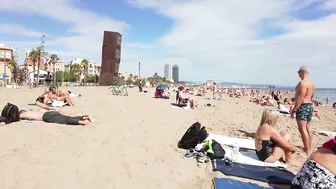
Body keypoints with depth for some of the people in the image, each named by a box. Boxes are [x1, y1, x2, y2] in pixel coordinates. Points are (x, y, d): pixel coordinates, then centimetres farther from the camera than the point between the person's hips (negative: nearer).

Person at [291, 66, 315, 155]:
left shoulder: (302, 83, -17)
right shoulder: (312, 83, 12)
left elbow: (300, 98, -22)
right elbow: (311, 97, 19)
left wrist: (294, 110, -20)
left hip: (303, 107, -10)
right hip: (310, 106, 10)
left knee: (302, 129, -7)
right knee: (308, 128, 17)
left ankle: (307, 151, -4)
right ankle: (309, 148, 26)